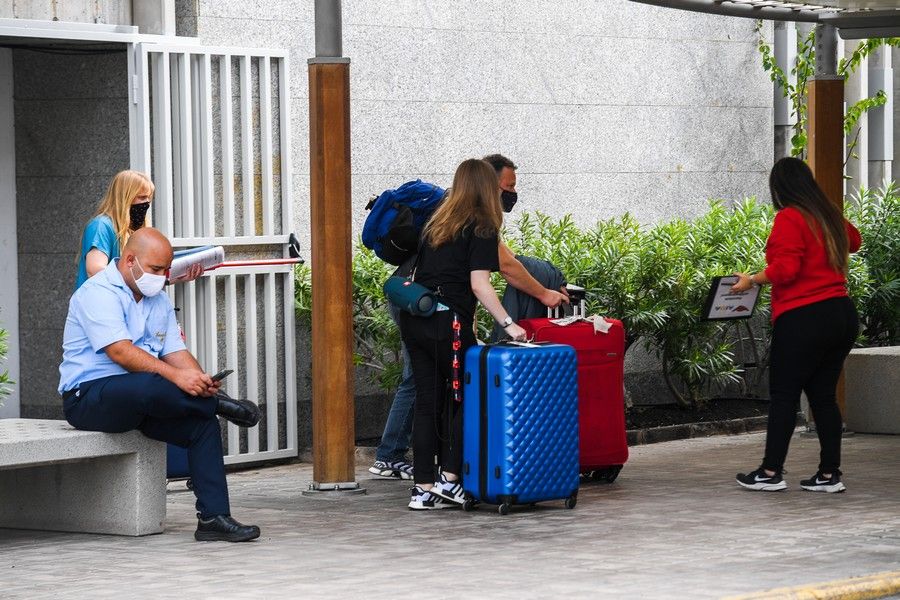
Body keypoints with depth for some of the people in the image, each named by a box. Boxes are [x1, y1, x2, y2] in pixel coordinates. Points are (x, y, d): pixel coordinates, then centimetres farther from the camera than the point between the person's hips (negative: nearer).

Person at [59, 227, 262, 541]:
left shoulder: (159, 301, 17)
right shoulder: (98, 293, -11)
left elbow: (176, 352, 9)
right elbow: (120, 352, -24)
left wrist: (200, 380, -14)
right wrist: (175, 376, -32)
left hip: (143, 401, 8)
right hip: (89, 396, -8)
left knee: (202, 421, -15)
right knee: (147, 386, -39)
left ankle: (213, 517, -16)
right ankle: (218, 402, -18)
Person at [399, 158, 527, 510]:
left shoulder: (436, 223, 16)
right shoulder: (481, 228, -3)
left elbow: (417, 269, 15)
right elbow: (479, 283, -12)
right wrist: (507, 324, -13)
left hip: (414, 320, 6)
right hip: (447, 323, -6)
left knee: (426, 402, 8)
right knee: (466, 399, 8)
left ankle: (424, 488, 7)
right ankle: (449, 478, 2)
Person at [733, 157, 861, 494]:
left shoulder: (789, 219, -11)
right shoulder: (830, 217, 13)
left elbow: (785, 269, -19)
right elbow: (853, 240, 34)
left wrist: (751, 281, -6)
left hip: (803, 319, -7)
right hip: (842, 315, 7)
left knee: (783, 394, -1)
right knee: (823, 395, 11)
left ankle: (771, 472, 1)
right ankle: (829, 474, 9)